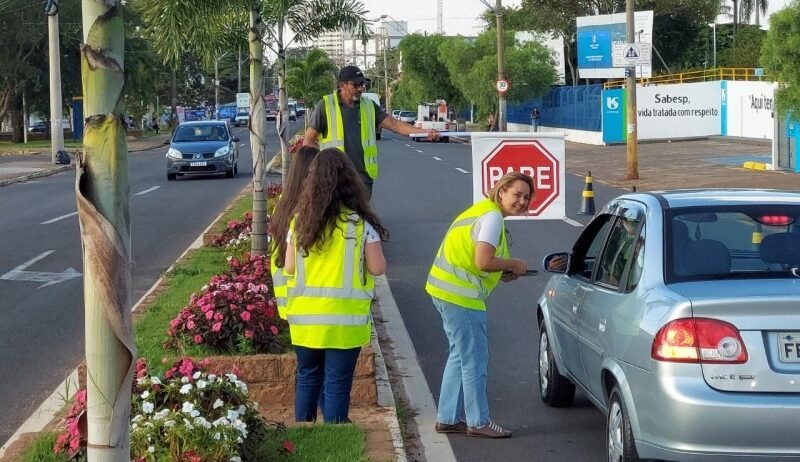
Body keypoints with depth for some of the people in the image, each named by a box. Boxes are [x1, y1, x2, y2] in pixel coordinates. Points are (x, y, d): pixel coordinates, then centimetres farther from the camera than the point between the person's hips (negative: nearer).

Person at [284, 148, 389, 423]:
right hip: (344, 319, -3)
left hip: (304, 317, 4)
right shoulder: (360, 223, -10)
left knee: (307, 378, 18)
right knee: (337, 384, 3)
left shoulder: (300, 221, 0)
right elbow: (378, 268, -7)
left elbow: (289, 267, 5)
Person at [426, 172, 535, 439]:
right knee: (474, 359, -2)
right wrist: (513, 265, -7)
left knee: (461, 356, 17)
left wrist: (503, 273, 8)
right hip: (460, 296, -11)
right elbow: (483, 261, -23)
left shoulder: (484, 211, 17)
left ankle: (448, 418, 23)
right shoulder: (492, 217, -14)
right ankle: (478, 422, 6)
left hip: (446, 290, 11)